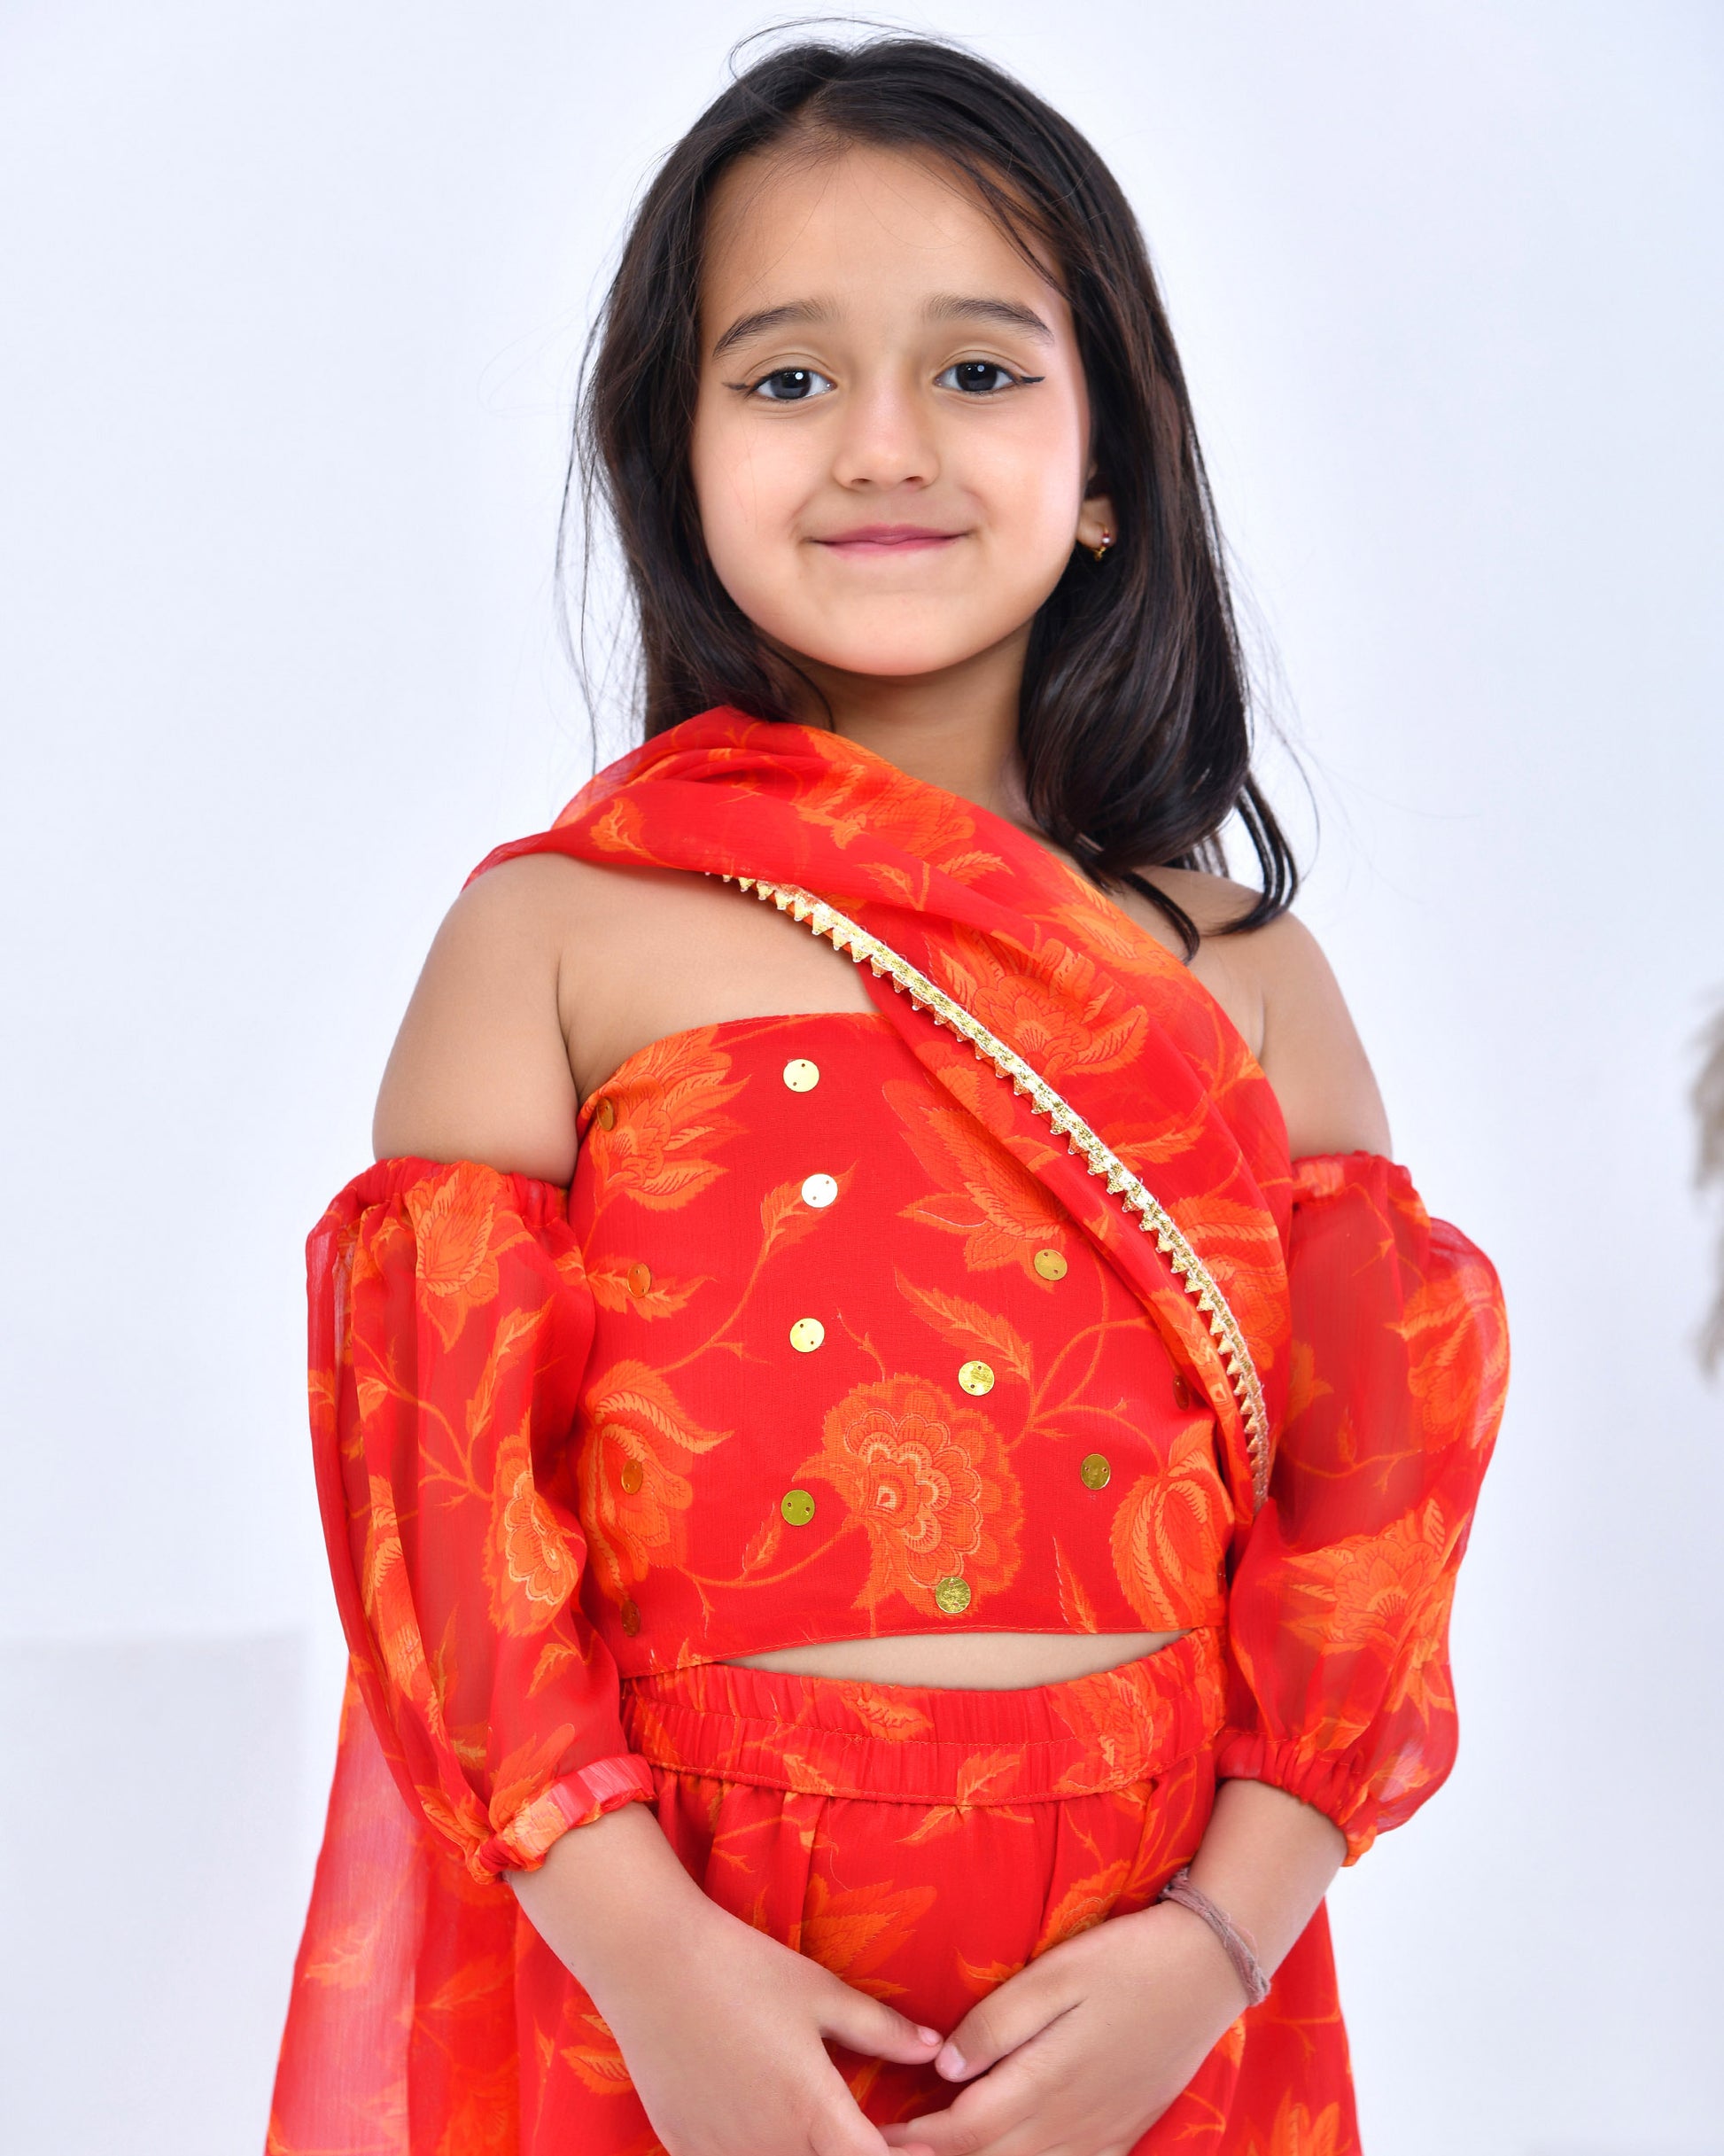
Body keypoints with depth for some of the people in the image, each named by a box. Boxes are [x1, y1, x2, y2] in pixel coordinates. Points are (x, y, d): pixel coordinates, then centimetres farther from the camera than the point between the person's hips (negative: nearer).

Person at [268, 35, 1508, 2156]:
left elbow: (1360, 1522, 1)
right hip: (652, 1981, -1)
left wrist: (1220, 1940, -11)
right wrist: (641, 1940, -15)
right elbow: (440, 1477, -7)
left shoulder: (1240, 981, 3)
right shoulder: (555, 936, -3)